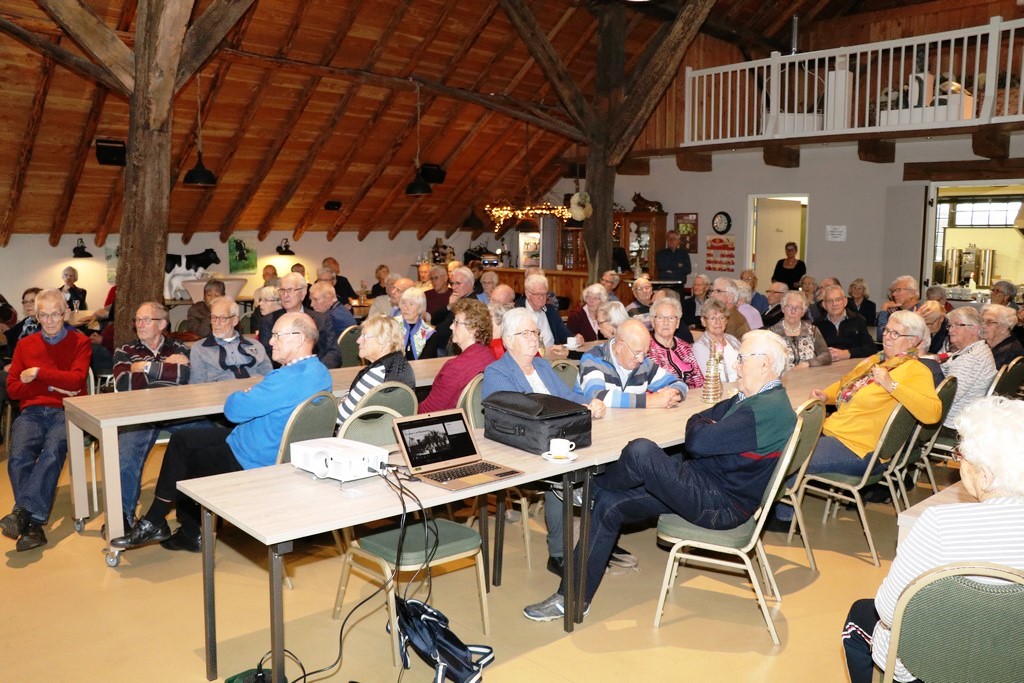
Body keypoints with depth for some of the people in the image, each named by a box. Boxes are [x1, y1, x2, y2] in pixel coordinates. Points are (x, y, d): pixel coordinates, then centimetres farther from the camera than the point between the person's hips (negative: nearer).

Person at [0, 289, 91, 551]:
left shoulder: (80, 342, 8)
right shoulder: (25, 345, 17)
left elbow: (76, 380, -6)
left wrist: (38, 374, -6)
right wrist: (50, 387, -5)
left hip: (66, 411, -2)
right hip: (33, 411, 2)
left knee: (53, 450, -34)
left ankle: (23, 513, -40)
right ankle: (34, 525, -32)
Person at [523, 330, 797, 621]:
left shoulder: (768, 409, -20)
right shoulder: (752, 399, 14)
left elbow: (699, 441, -25)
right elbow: (695, 421, 16)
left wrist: (703, 427, -3)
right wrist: (707, 428, -5)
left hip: (722, 505, -11)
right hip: (704, 483, 11)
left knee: (640, 452, -27)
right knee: (609, 506, 1)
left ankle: (591, 488, 7)